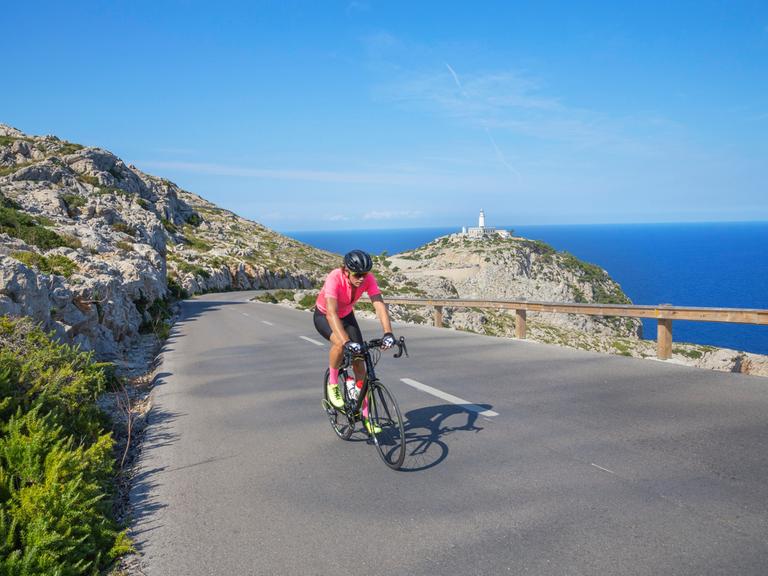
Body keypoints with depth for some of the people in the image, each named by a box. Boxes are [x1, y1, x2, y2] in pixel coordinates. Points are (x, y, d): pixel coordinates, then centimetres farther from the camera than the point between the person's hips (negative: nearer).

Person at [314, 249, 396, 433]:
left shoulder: (368, 279, -26)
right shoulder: (334, 278, -38)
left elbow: (380, 305, -35)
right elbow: (331, 313, -47)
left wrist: (388, 333, -52)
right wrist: (347, 341, -59)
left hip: (346, 315, 4)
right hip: (324, 316, -4)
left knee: (359, 362, -4)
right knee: (340, 344, -35)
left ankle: (366, 415, 4)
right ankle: (332, 383, -7)